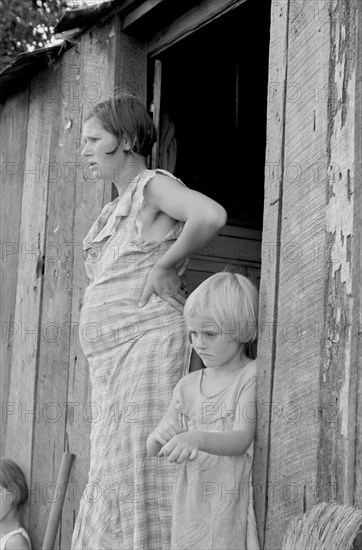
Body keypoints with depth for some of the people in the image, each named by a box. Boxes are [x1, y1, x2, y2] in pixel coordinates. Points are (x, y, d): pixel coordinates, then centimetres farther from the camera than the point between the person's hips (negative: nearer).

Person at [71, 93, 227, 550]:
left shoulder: (153, 185, -5)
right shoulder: (114, 211, 22)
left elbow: (211, 216, -25)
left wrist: (164, 267, -16)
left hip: (147, 342, -9)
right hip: (112, 357, 9)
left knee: (137, 472, -10)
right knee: (113, 476, 8)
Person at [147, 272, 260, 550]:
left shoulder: (252, 375, -6)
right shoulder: (188, 385, 7)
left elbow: (241, 440, -17)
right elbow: (152, 450, 7)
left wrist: (197, 438, -34)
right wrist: (160, 438, -16)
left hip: (234, 506, -4)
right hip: (192, 504, 4)